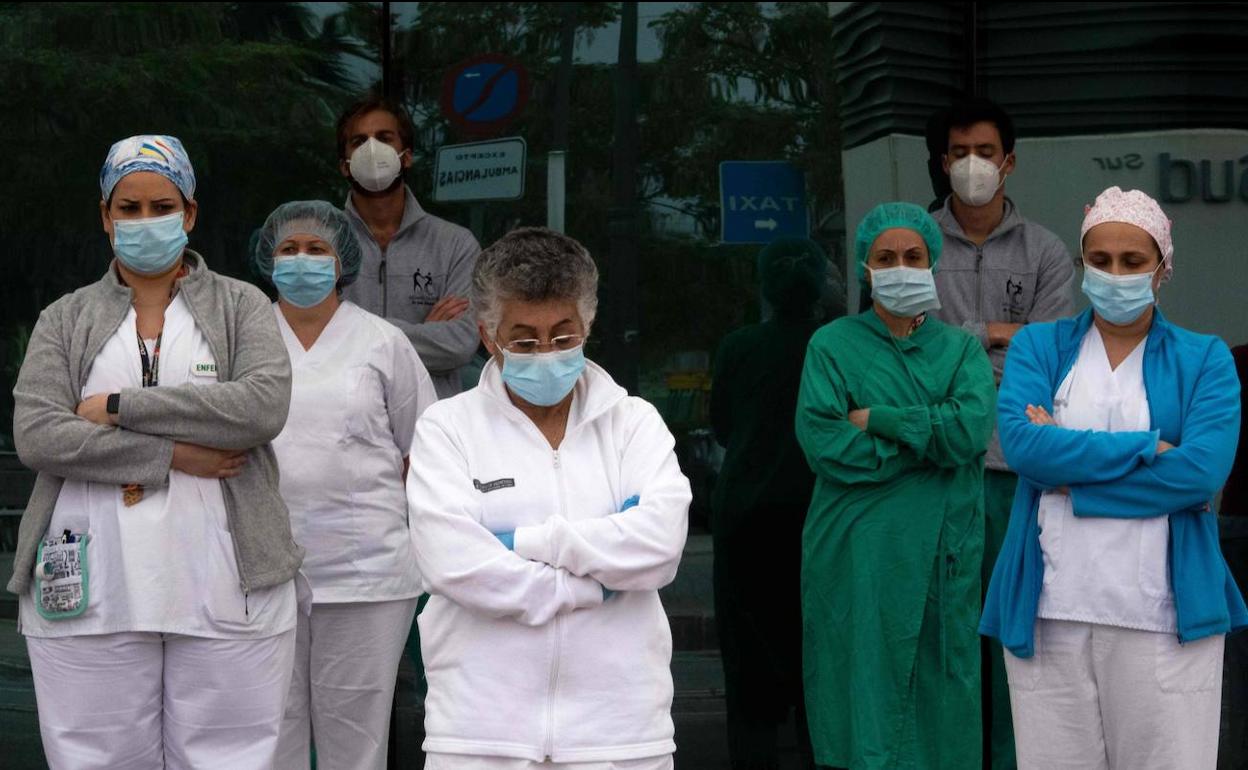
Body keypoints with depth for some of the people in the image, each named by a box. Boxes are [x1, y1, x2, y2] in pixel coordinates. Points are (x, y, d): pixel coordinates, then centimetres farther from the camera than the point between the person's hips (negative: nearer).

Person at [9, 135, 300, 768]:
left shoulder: (240, 306, 10)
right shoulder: (66, 319, 13)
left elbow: (264, 406, -9)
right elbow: (35, 434, -3)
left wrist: (120, 407, -8)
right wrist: (171, 455, -11)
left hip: (224, 591, -1)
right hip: (91, 594, 1)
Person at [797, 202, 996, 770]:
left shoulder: (961, 350, 11)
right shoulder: (833, 345, 6)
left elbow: (973, 427, -8)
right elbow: (821, 441, -9)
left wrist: (876, 419, -9)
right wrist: (930, 441, -9)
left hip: (942, 554, 2)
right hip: (857, 558, -2)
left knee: (939, 702, 3)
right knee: (865, 705, -3)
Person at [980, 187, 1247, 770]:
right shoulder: (1038, 345, 11)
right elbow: (1020, 442, -8)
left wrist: (1070, 467, -9)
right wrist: (1146, 449, -11)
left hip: (1165, 617, -1)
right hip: (1049, 612, 1)